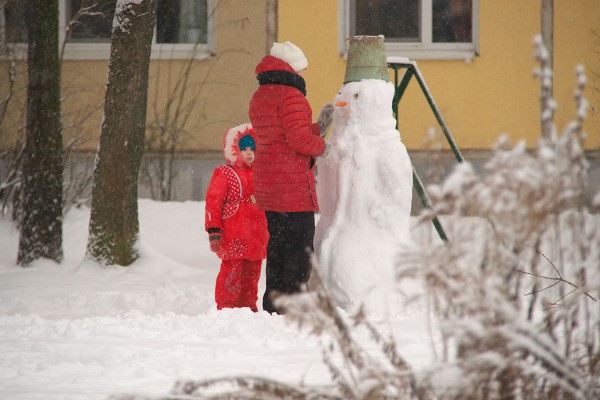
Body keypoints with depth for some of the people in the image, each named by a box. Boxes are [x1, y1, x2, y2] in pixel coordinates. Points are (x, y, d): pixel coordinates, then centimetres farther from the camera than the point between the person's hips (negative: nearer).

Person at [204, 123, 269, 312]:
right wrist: (213, 231, -14)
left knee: (252, 273, 10)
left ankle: (248, 305, 18)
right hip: (233, 236, -7)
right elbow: (213, 202, -7)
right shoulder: (223, 173, -2)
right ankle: (226, 307, -5)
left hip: (256, 235, 7)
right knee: (232, 270, -10)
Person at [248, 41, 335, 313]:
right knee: (299, 251, -5)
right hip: (292, 184, -9)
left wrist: (319, 127, 19)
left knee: (277, 247, 15)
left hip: (267, 186, 9)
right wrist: (321, 147, -1)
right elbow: (299, 138, -21)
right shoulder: (290, 96, -14)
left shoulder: (259, 98, 16)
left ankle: (272, 307, 17)